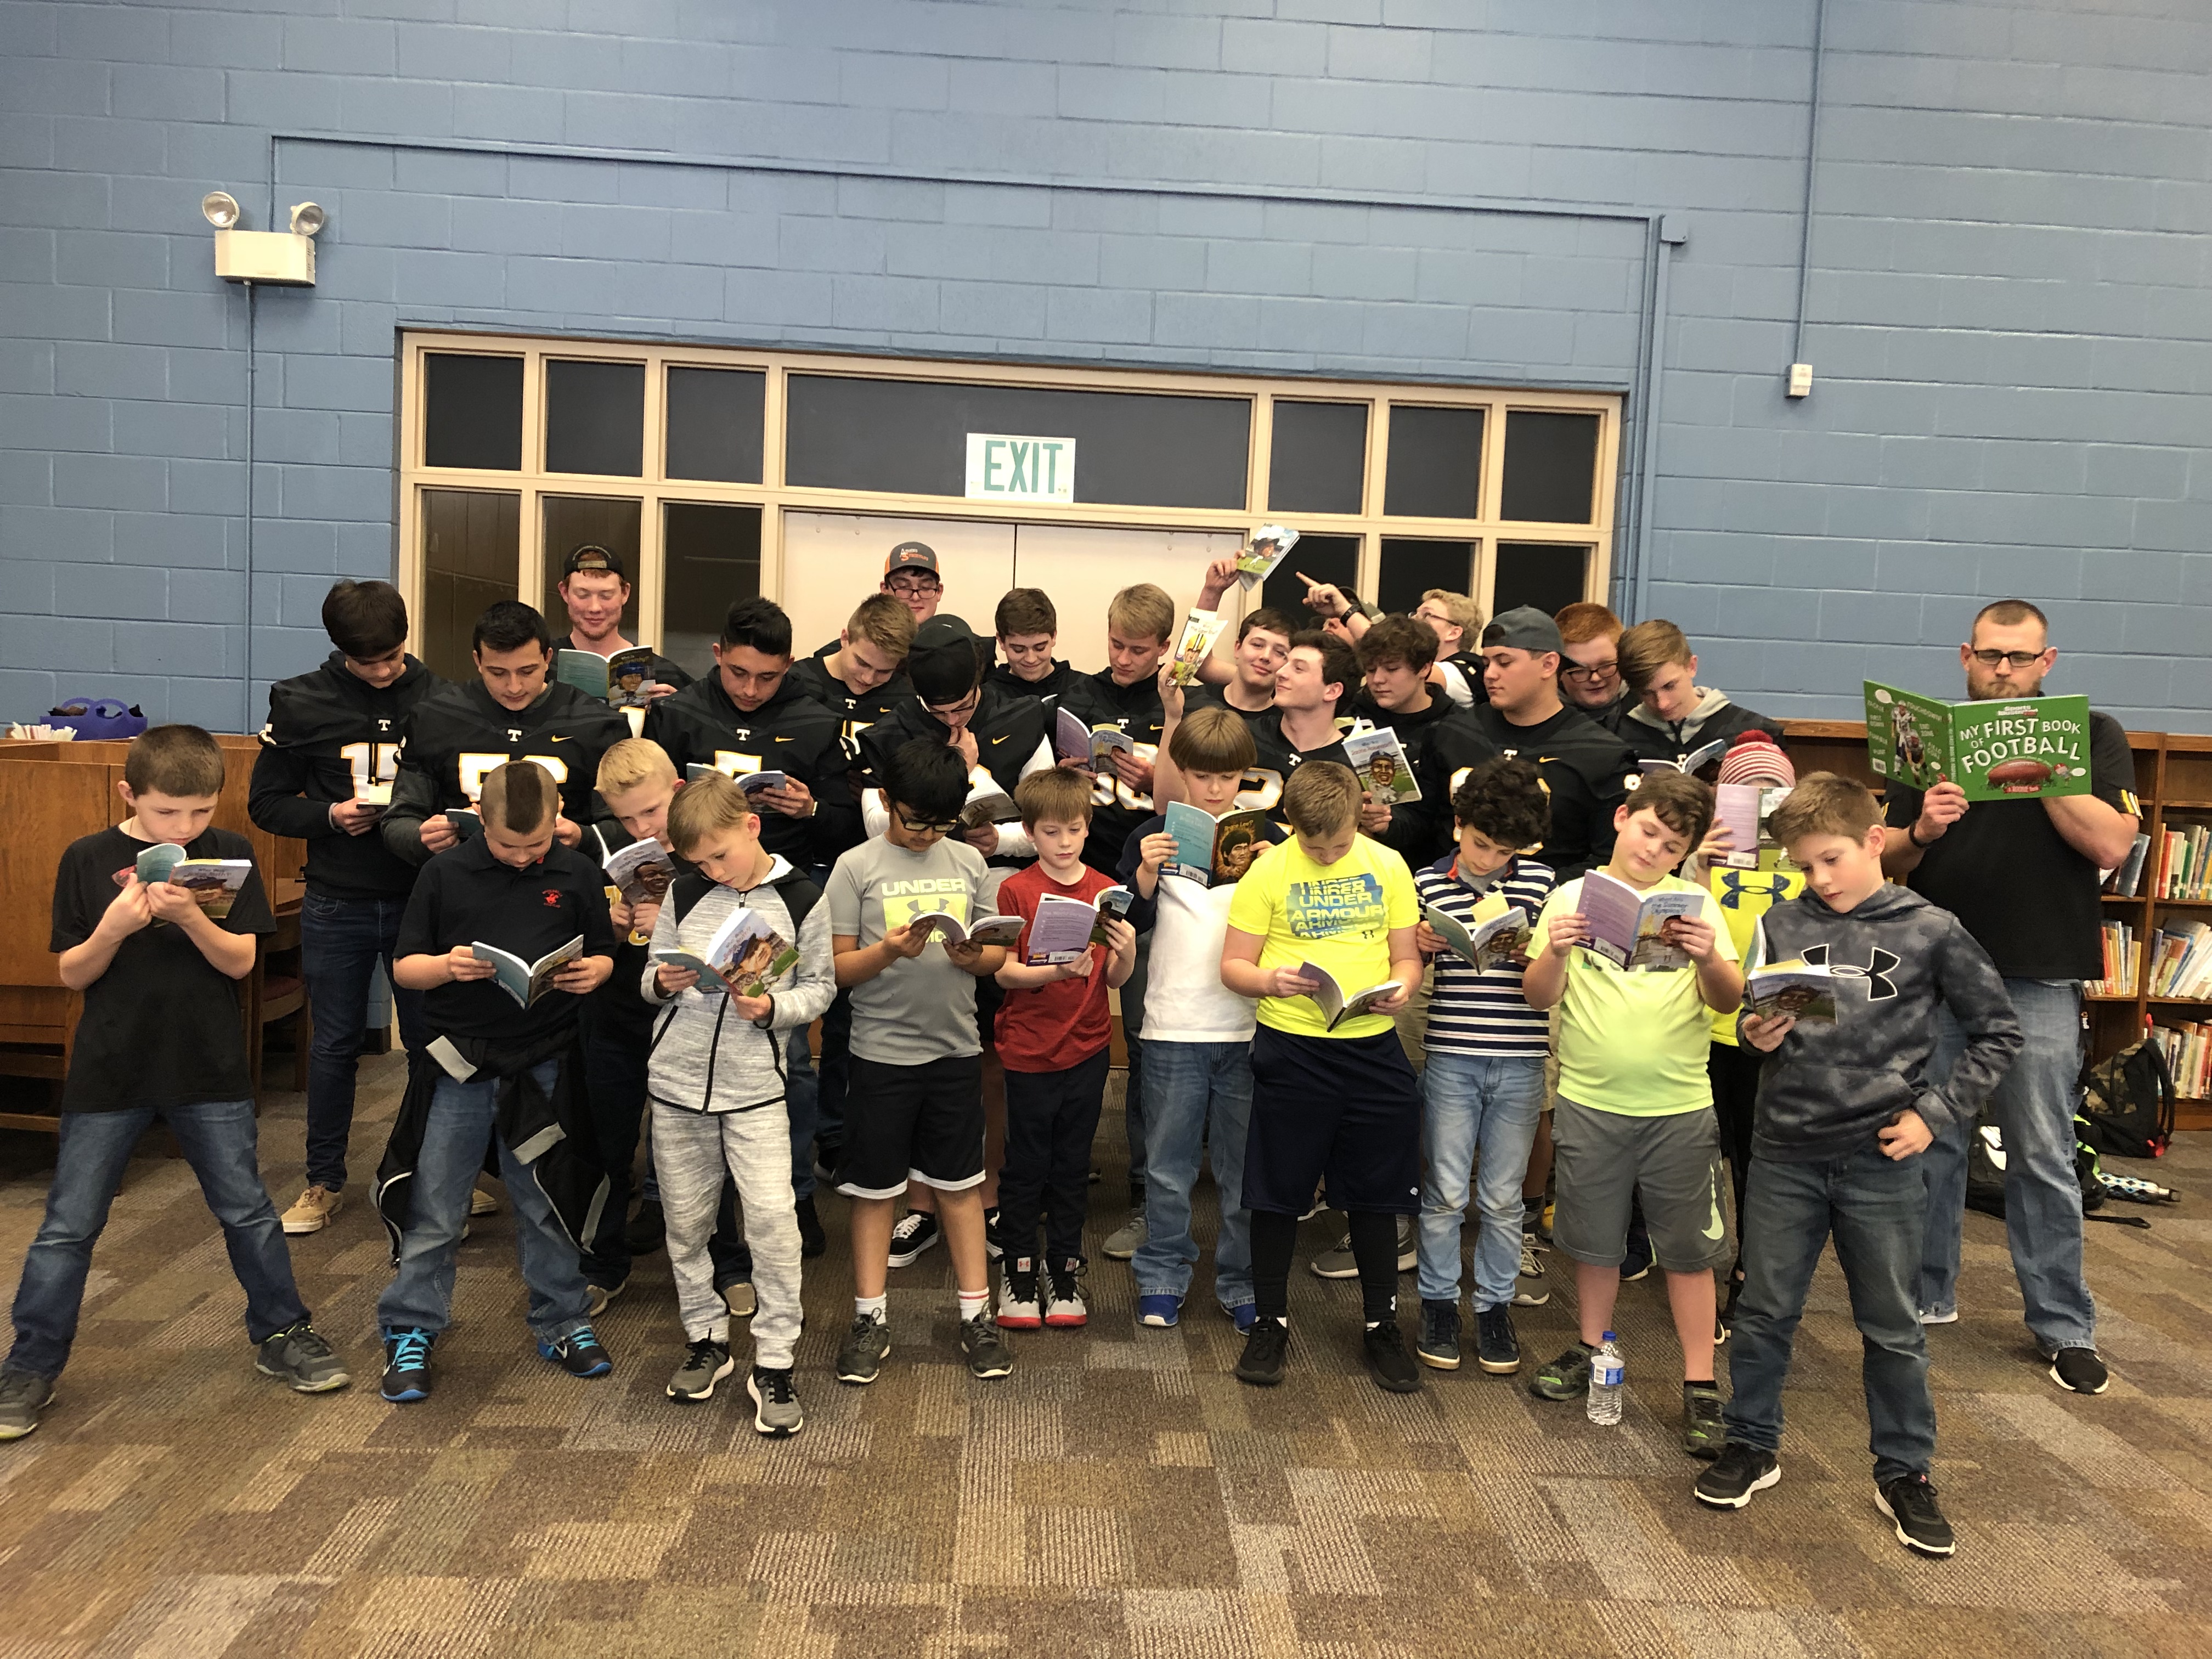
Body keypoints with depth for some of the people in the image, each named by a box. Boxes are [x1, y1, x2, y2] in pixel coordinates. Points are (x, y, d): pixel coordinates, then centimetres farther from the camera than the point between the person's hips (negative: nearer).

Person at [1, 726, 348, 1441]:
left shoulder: (228, 854, -4)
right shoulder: (88, 860, -4)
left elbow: (240, 961, -7)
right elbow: (72, 974, -2)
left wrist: (189, 915, -25)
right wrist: (113, 928, -22)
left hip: (208, 1068, 0)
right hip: (109, 1069, 0)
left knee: (248, 1211, 9)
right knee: (68, 1225, 6)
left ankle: (282, 1334, 26)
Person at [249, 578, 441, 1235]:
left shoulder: (440, 698, -2)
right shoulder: (300, 703, -1)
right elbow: (266, 803, 3)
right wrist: (331, 816, -15)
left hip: (421, 898, 0)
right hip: (337, 904, 1)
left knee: (431, 1038, 7)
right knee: (335, 1044, 11)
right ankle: (324, 1181, 25)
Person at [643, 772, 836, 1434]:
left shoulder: (799, 900, -5)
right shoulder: (684, 893, 4)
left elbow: (820, 986, 0)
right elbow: (649, 976, 10)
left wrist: (772, 1007, -17)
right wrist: (661, 982, -12)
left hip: (755, 1083, -3)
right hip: (676, 1079, 4)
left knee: (773, 1216, -11)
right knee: (685, 1218, 11)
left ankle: (773, 1365, 2)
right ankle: (706, 1338, 30)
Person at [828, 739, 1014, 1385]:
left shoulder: (970, 862, 5)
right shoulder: (857, 867, -4)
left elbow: (997, 955, 9)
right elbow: (838, 968, -4)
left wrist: (973, 957, -13)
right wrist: (887, 951, -23)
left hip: (955, 1047, 2)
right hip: (882, 1052, -2)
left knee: (961, 1182, 10)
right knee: (874, 1187, 7)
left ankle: (975, 1315, 21)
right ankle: (870, 1321, 19)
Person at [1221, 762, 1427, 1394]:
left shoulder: (1387, 865, 4)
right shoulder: (1268, 872, -3)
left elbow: (1406, 956, 9)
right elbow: (1233, 966, -2)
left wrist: (1399, 986, -13)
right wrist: (1270, 980, -23)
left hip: (1373, 1045, 2)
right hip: (1291, 1049, -2)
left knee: (1377, 1193, 11)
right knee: (1278, 1192, 7)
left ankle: (1381, 1325, 28)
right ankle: (1270, 1322, 24)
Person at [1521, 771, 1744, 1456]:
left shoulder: (1694, 903, 2)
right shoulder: (1573, 897, 1)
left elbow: (1729, 1000, -7)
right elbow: (1540, 997, -3)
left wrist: (1710, 959, -28)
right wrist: (1556, 951, -24)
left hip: (1679, 1105, 0)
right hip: (1590, 1102, 1)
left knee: (1689, 1248, 6)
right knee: (1595, 1240, 14)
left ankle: (1700, 1387, 17)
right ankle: (1591, 1353, 34)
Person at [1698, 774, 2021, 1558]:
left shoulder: (1930, 931, -4)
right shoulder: (1782, 925, 1)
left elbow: (1998, 1034, 4)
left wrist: (1935, 1113, -4)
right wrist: (1757, 1036, -15)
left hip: (1882, 1159, -1)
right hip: (1785, 1153, 2)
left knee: (1893, 1328, 12)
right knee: (1764, 1313, 11)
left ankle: (1905, 1473, 29)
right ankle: (1751, 1446, 29)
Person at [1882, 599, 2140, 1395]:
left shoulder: (2090, 734, 3)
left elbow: (2110, 844, -11)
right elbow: (1888, 862, 8)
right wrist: (1920, 832, -13)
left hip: (2039, 978, -2)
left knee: (2043, 1156, 3)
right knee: (1930, 1144, 10)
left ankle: (2065, 1327, 15)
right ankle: (1926, 1295, 24)